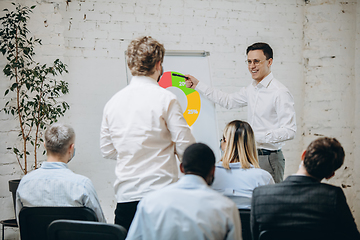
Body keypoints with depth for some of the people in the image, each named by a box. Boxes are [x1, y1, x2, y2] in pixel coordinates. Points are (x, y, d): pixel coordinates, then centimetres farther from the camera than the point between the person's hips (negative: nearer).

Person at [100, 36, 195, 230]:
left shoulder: (113, 101, 7)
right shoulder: (165, 99, -8)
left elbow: (107, 151, 15)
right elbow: (186, 149, -8)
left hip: (125, 194, 5)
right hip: (160, 192, -4)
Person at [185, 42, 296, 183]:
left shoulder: (280, 92, -13)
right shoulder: (251, 89, 11)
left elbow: (289, 131, -17)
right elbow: (228, 101, 29)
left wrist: (256, 136, -23)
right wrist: (198, 85, 31)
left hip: (270, 159, -7)